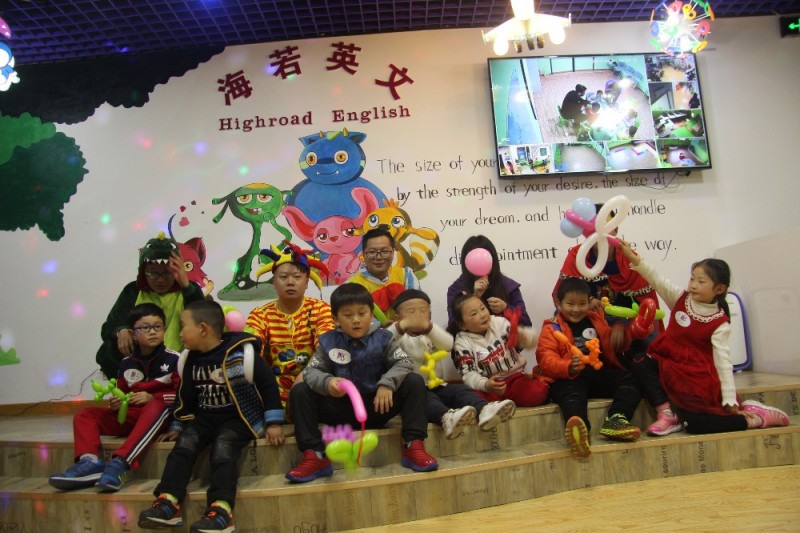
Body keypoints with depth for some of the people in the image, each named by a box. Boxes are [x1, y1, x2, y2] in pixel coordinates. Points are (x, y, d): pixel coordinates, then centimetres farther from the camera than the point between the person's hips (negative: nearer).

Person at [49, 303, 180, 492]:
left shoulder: (173, 359, -6)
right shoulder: (126, 364, 9)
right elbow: (122, 395, 18)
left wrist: (153, 398, -20)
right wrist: (116, 403, -5)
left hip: (160, 416, -6)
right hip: (131, 415, 6)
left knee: (156, 406, -39)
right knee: (84, 415, -6)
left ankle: (120, 463, -48)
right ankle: (90, 462, -33)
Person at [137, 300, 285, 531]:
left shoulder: (241, 352, -15)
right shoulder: (190, 359, 7)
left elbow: (268, 385, -11)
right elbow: (185, 396, 21)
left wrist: (273, 423, -11)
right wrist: (177, 425, 22)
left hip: (238, 417, -6)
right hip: (205, 417, 6)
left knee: (222, 446, -31)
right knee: (185, 442, -20)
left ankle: (221, 509, -42)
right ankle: (168, 503, -27)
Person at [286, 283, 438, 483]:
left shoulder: (382, 338, -2)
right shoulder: (328, 342, -1)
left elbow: (404, 363, -12)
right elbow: (311, 371, -9)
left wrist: (387, 383, -31)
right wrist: (327, 383, -32)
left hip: (376, 407, -1)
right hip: (342, 410, 1)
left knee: (414, 382, -21)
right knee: (299, 392, -18)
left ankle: (413, 446, -20)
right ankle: (315, 456, -20)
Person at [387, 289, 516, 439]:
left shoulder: (430, 337, 17)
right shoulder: (400, 337, 3)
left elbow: (448, 345, -6)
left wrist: (429, 327, -22)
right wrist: (401, 326, -36)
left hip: (433, 386, 5)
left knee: (459, 389, -19)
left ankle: (484, 410, -48)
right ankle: (447, 417, -64)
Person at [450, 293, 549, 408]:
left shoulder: (500, 323, 1)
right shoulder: (462, 343, -5)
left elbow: (532, 340, -2)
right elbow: (468, 374, -12)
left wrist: (522, 335, -27)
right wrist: (485, 385, -33)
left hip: (515, 377, 2)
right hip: (488, 385, -2)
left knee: (537, 393, -27)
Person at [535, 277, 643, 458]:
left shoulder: (597, 320, 18)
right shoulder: (552, 328, 4)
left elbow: (610, 351, 28)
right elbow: (546, 359, -10)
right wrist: (568, 367, -30)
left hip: (598, 373, 6)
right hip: (568, 378, -5)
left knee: (630, 380, -12)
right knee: (572, 394, -35)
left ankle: (615, 420, -33)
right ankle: (578, 429, -65)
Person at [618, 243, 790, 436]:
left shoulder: (719, 323, -11)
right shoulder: (681, 298, -1)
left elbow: (722, 360, -13)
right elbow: (657, 280, -14)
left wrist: (730, 401, -15)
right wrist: (635, 259, -31)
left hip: (698, 376, -5)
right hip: (670, 364, 5)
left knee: (695, 424, -16)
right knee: (644, 366, -22)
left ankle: (757, 418, 5)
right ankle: (667, 414, -16)